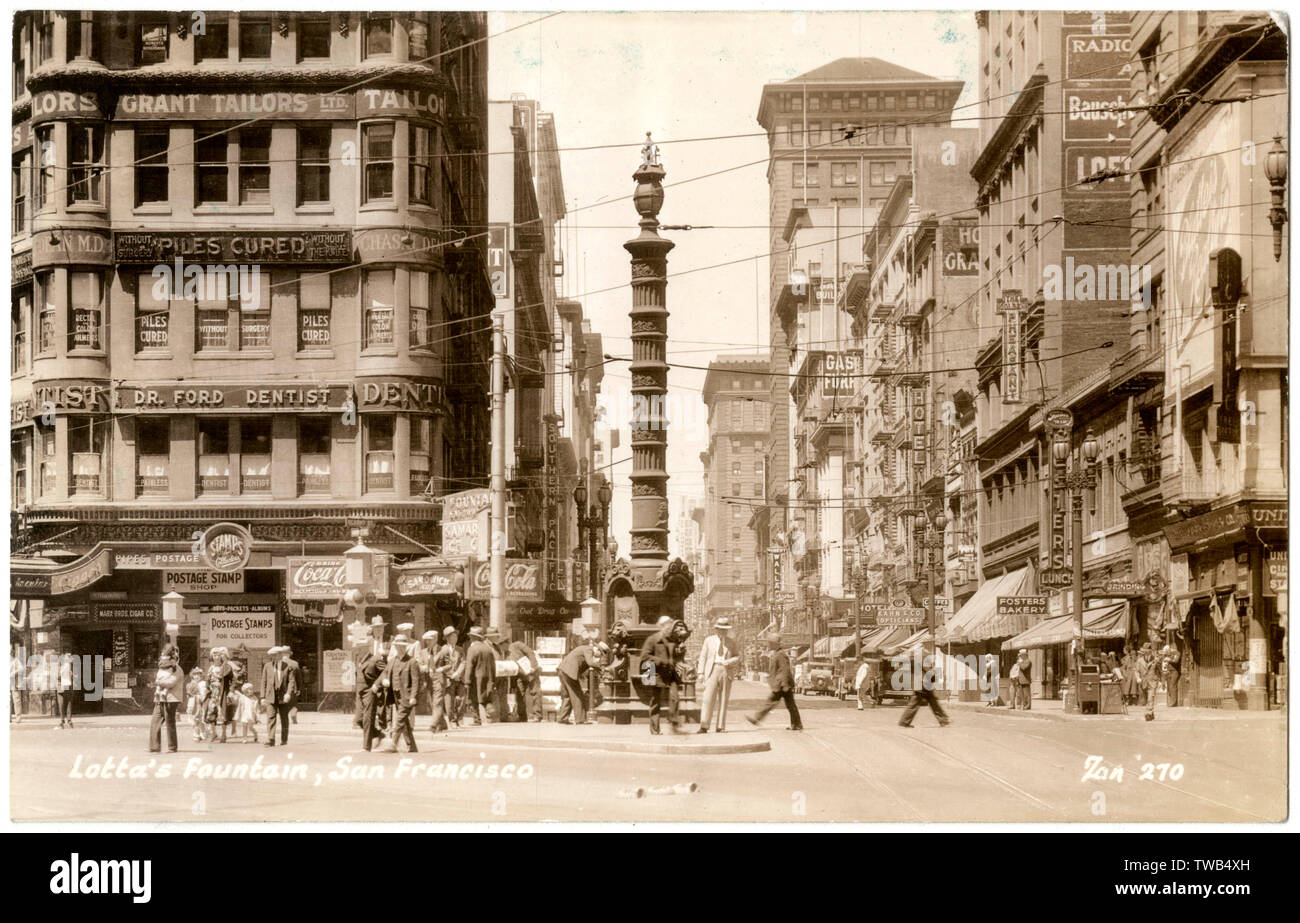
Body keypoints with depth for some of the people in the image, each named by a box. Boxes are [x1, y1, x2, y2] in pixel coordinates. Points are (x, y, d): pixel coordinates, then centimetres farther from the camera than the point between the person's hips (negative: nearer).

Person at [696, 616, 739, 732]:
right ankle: (704, 727, -13)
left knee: (723, 701, 2)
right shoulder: (709, 640, 11)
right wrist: (700, 673, -2)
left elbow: (738, 657, 10)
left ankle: (721, 727, 7)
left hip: (726, 672, 1)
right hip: (712, 671, -1)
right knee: (708, 699, -11)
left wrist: (728, 662, -10)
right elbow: (702, 657, 8)